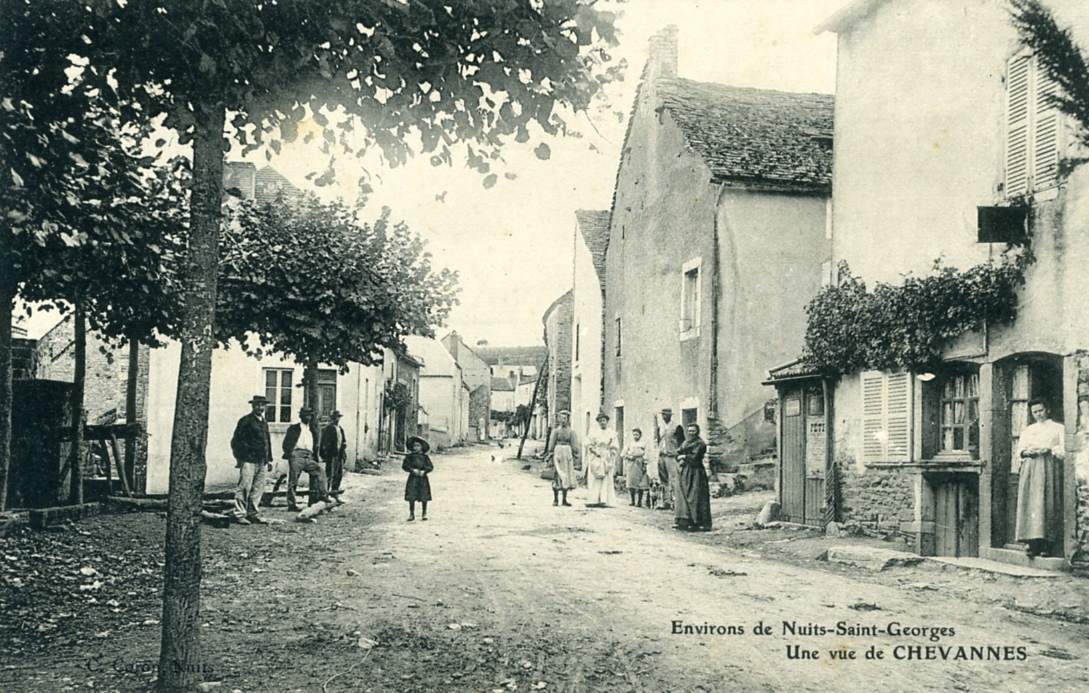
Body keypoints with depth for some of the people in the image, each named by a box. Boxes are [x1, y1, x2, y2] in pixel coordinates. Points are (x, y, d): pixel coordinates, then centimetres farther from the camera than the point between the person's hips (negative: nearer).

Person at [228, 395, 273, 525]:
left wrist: (269, 459, 20)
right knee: (244, 487, -8)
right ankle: (239, 514, -5)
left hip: (262, 461, 7)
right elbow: (236, 441, -6)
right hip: (249, 460, -7)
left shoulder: (264, 422, 20)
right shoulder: (246, 421, -3)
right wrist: (239, 458, -11)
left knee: (259, 488, 6)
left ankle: (253, 514, 11)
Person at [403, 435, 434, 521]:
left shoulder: (425, 457, 4)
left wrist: (424, 471, -16)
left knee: (424, 498, 2)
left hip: (423, 479, 0)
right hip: (412, 479, 0)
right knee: (411, 498, -2)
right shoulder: (409, 456, 4)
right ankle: (411, 514, 11)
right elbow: (404, 465, -2)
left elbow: (431, 467, 1)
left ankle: (424, 513, 17)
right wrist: (412, 470, -15)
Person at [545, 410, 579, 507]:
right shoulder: (556, 431, 2)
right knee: (557, 476, -2)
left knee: (567, 477, 2)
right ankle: (555, 499, 4)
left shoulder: (571, 432, 6)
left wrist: (574, 456, 3)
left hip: (567, 455, 2)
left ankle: (564, 499, 9)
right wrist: (551, 456, -2)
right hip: (558, 454, -2)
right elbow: (551, 445, 3)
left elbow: (574, 446, 8)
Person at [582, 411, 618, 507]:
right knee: (594, 479, -7)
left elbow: (615, 447, 7)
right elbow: (588, 445, 2)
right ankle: (594, 500, -9)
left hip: (607, 459, 1)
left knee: (606, 480, -6)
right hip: (595, 459, -1)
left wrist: (611, 455, -9)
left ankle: (603, 500, -9)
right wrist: (595, 452, -13)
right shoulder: (593, 432, 7)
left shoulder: (612, 433, 8)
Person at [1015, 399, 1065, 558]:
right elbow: (1019, 451, 15)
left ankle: (1046, 543, -13)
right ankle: (1031, 541, -14)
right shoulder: (1028, 430, 21)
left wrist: (1048, 450, -13)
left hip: (1048, 468, -2)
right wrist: (1027, 452, -6)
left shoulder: (1058, 428, 13)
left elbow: (1063, 451, 4)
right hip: (1030, 469, 2)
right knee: (1029, 504, -9)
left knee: (1046, 503, -11)